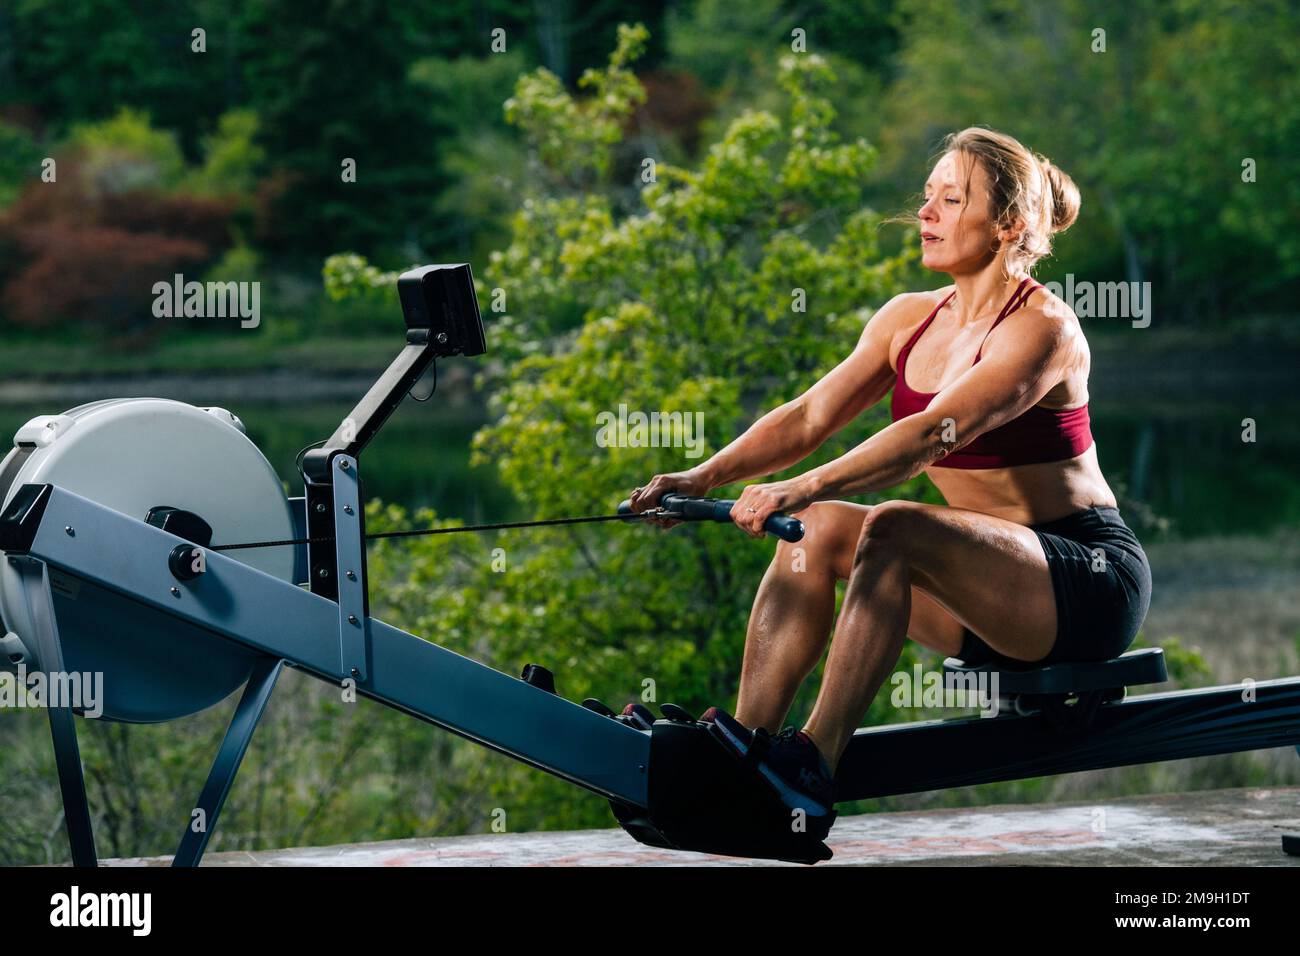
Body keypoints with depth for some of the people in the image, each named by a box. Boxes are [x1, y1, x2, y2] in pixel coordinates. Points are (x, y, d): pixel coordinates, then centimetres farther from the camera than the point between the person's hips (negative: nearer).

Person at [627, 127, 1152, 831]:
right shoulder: (911, 318, 7)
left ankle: (812, 768, -35)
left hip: (1092, 582, -7)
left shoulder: (1042, 325, -16)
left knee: (891, 529, -31)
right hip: (992, 584, 8)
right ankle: (749, 743, -22)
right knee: (815, 528, -14)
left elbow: (936, 432, -31)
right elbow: (809, 416, -1)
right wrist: (706, 476, -17)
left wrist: (807, 488, -41)